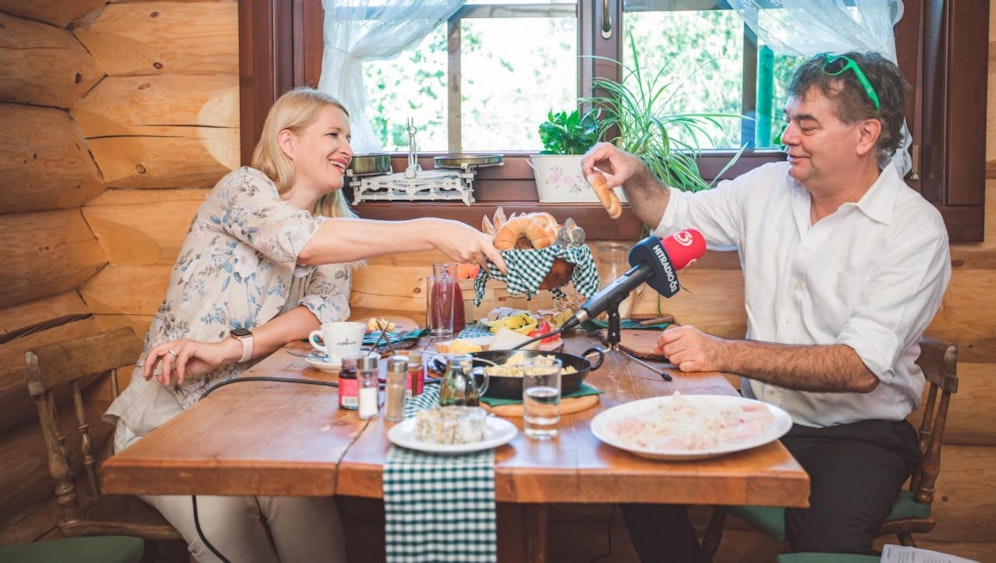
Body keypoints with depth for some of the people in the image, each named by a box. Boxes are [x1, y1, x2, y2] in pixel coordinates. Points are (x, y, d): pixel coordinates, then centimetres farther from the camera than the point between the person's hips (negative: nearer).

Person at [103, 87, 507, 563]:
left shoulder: (336, 229, 10)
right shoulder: (244, 188, -10)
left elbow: (328, 307, -9)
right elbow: (304, 242, -31)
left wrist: (229, 349, -25)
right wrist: (432, 232, -39)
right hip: (166, 417, -4)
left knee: (302, 504, -23)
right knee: (221, 514, -29)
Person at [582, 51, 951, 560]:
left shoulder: (915, 229, -13)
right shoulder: (768, 186, 5)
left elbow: (861, 367, -23)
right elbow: (674, 216, 20)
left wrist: (726, 354, -30)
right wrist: (634, 175, -1)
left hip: (859, 435, -4)